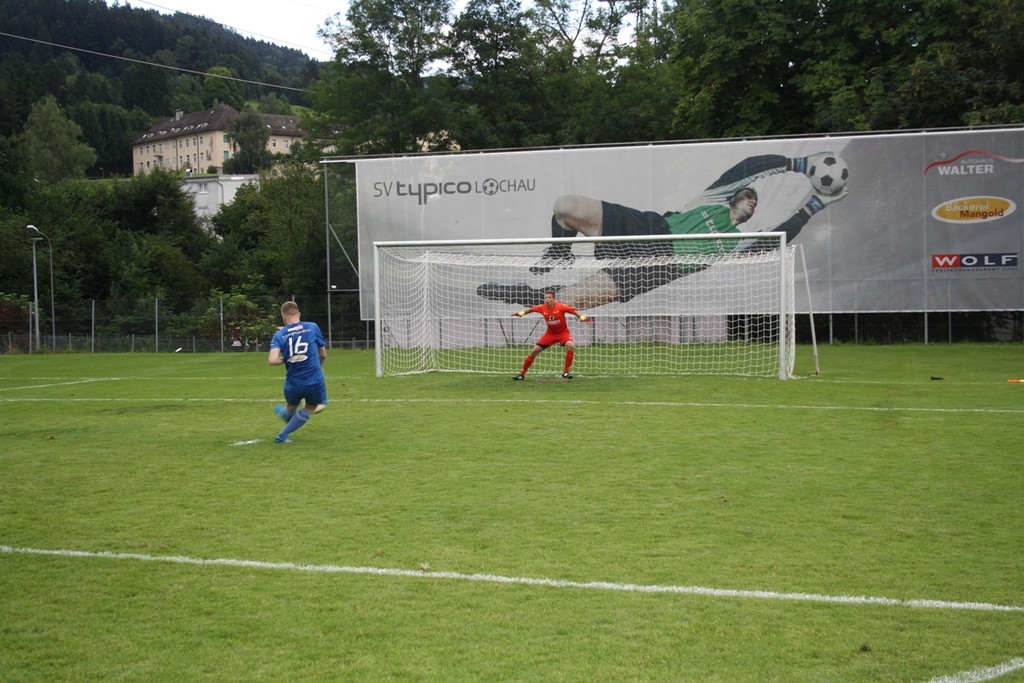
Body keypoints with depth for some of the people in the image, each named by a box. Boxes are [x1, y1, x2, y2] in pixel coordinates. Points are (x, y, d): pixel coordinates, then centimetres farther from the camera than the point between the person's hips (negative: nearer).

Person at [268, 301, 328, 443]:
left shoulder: (279, 335, 0)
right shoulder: (313, 327, 1)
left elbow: (273, 360, -17)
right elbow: (323, 354, 12)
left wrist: (284, 360, 5)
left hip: (293, 385, 1)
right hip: (315, 382, -1)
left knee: (291, 407, 34)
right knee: (309, 409, 29)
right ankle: (282, 436, 31)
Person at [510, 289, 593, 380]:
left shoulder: (561, 307, -21)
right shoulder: (542, 308, -12)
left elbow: (574, 311, -15)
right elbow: (531, 309, 8)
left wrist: (583, 317, -30)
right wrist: (521, 313, 3)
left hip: (563, 332, -3)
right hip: (550, 333, 3)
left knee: (571, 346, -33)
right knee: (534, 351, -2)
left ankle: (565, 372, -21)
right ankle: (522, 374, 12)